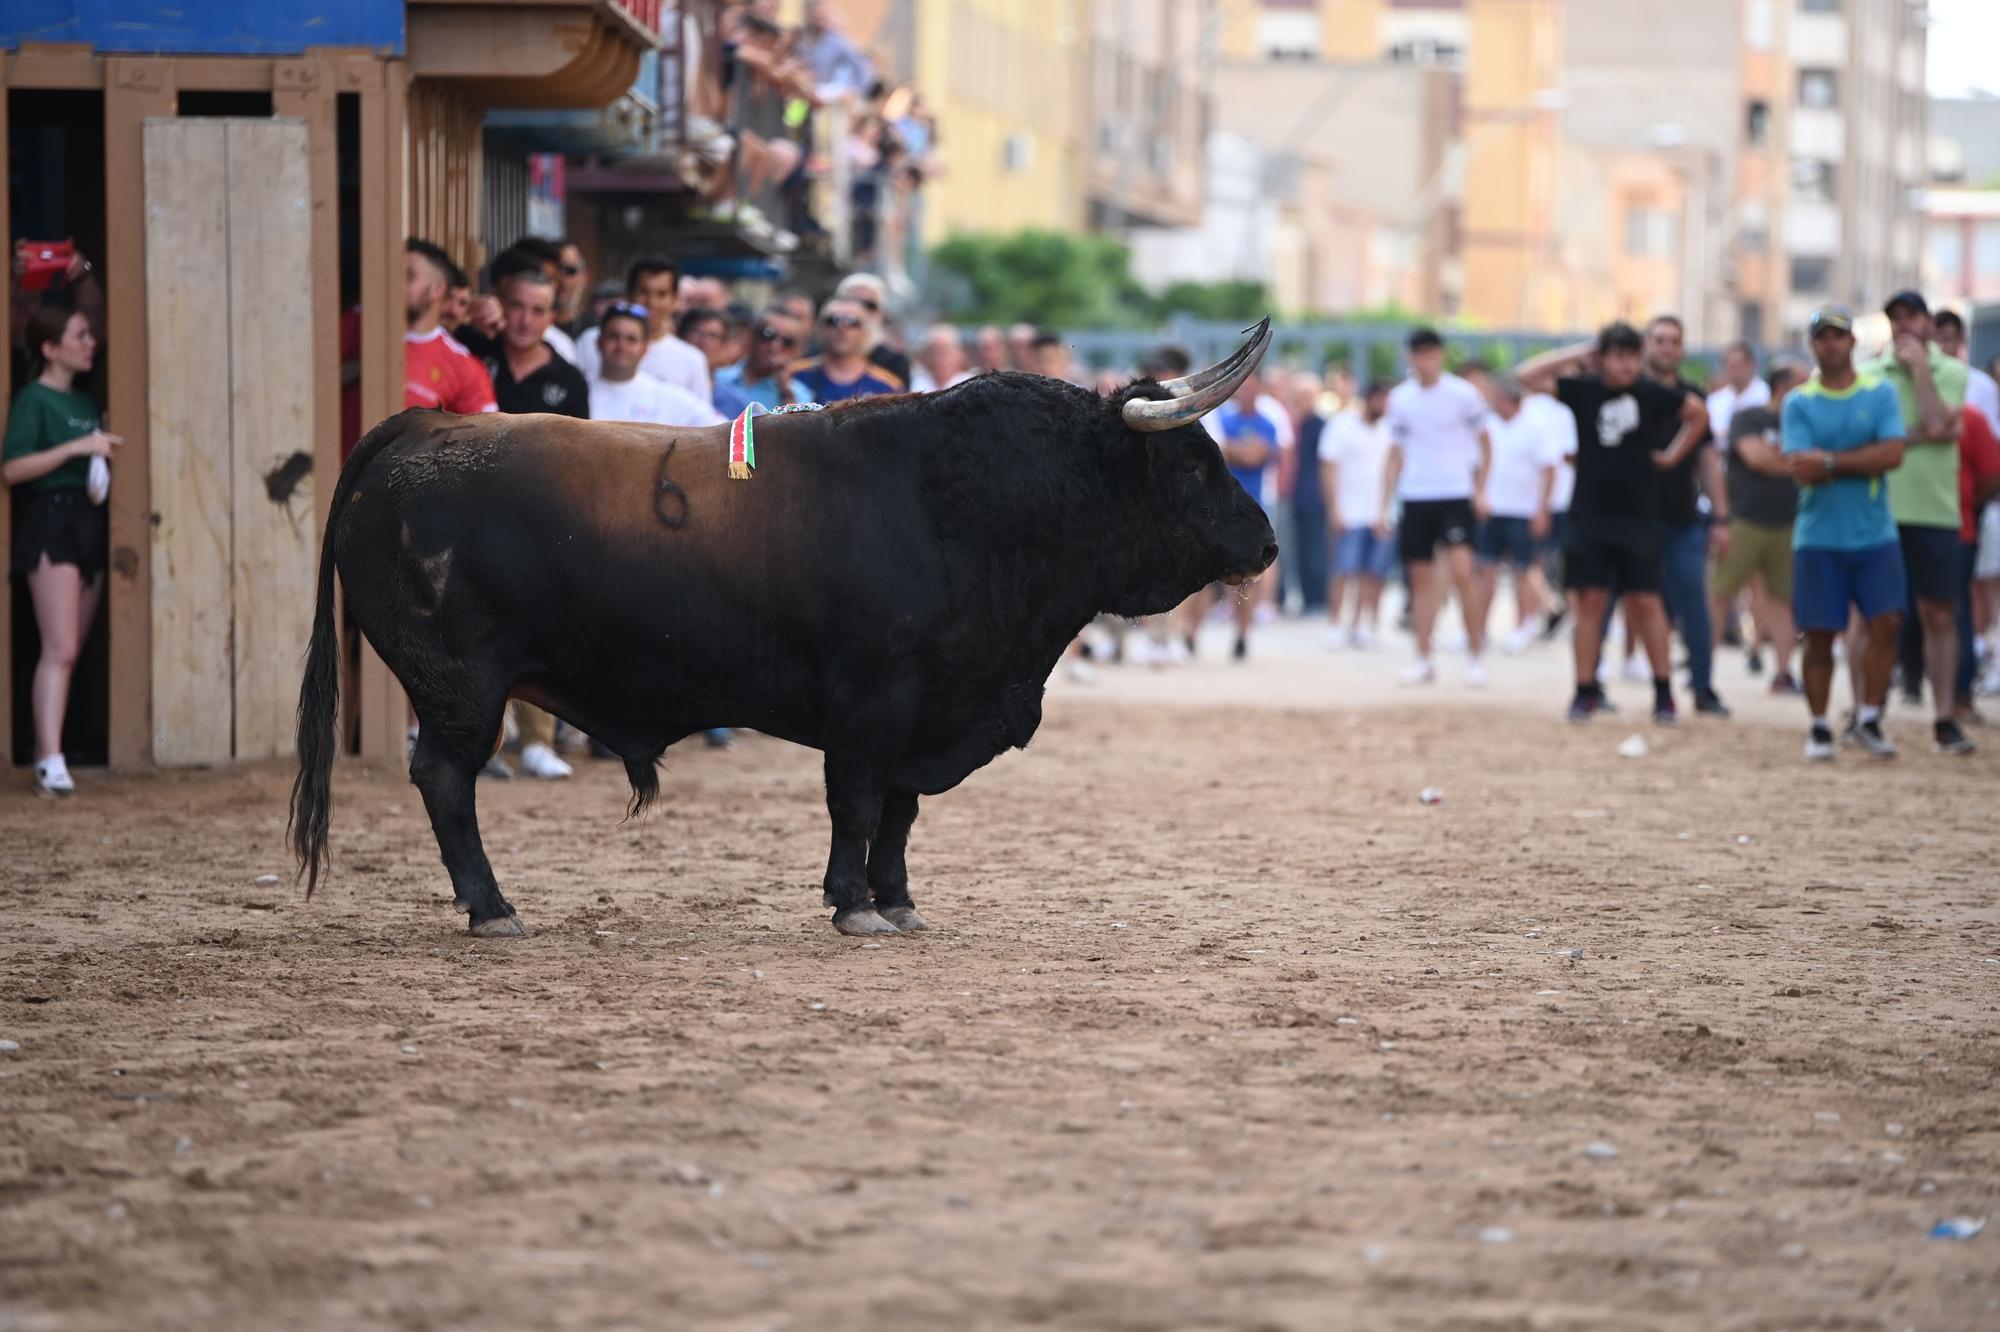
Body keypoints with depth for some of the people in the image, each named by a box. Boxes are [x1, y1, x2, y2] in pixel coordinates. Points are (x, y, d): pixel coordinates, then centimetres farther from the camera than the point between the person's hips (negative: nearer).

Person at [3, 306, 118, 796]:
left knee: (71, 650, 7)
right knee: (60, 649, -16)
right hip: (50, 519, -8)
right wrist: (76, 447, -18)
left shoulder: (85, 403, 18)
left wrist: (108, 453, 9)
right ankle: (51, 762, -22)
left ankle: (46, 751, 11)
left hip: (90, 521, 8)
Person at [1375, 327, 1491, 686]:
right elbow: (1395, 455, 13)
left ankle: (1475, 652, -4)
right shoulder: (1400, 398, 7)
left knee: (1461, 570, -16)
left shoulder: (1463, 394, -3)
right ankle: (1423, 660, 8)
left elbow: (1484, 443, 7)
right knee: (1422, 577, 3)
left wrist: (1480, 490, -2)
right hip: (1414, 497, 3)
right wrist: (1383, 506, 8)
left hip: (1457, 496, -3)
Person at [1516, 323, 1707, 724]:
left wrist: (1673, 453, 11)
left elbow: (1699, 413, 16)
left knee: (1645, 603, 2)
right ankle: (1585, 693, 4)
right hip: (1590, 517, 0)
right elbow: (1526, 375, -8)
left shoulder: (1652, 394, 0)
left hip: (1639, 517, 0)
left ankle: (1664, 692, 10)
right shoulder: (1583, 390, -1)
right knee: (1590, 601, 1)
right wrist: (1575, 355, -7)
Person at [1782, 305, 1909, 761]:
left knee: (1885, 623, -8)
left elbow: (1893, 453, -9)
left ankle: (1868, 719, 4)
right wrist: (1863, 462, -12)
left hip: (1876, 535, 1)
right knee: (1819, 634, 0)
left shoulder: (1880, 394, 5)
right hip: (1819, 537, -1)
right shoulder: (1798, 403, 3)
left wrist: (1830, 462, -14)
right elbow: (1800, 469, -9)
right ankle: (1819, 728, 10)